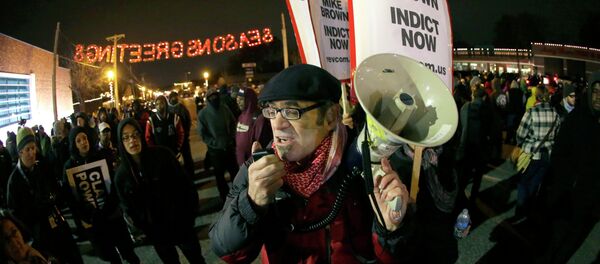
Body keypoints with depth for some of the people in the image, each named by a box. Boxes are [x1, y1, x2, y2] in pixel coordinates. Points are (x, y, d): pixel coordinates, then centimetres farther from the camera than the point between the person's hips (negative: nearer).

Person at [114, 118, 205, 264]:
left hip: (180, 223, -2)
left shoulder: (161, 154, -14)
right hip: (156, 232, 2)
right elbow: (128, 207, 3)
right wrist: (143, 230, 0)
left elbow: (185, 185, -10)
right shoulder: (121, 174, -7)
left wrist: (189, 216, -10)